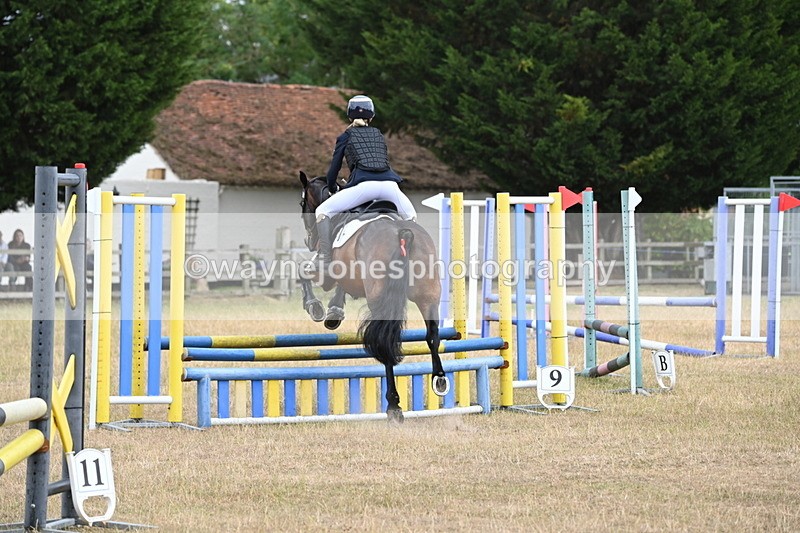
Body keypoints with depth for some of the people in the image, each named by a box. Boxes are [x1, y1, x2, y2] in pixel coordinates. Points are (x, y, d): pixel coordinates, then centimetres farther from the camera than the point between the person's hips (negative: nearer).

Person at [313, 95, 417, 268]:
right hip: (389, 183, 4)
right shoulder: (379, 135, 29)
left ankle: (325, 258, -5)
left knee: (322, 212, 6)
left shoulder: (346, 137, 19)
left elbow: (334, 169, 20)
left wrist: (332, 189, 40)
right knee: (410, 217, 29)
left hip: (364, 184, -4)